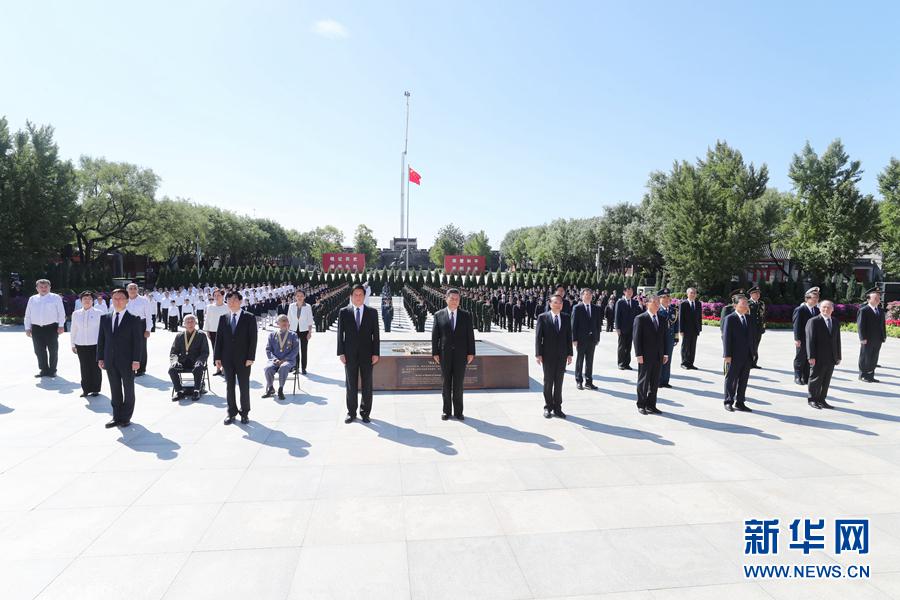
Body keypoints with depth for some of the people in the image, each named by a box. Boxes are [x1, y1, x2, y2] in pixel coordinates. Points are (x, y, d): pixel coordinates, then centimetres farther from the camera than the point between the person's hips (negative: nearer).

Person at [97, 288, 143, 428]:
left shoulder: (134, 320, -6)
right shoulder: (105, 318, 7)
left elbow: (138, 341, -8)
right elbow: (101, 339, 9)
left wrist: (136, 360, -13)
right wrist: (100, 358, 4)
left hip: (127, 362, -4)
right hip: (110, 362, 4)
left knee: (128, 390, 8)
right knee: (114, 390, 11)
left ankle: (126, 418, 18)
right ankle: (117, 417, 20)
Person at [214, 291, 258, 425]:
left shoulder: (250, 318, -3)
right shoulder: (223, 318, 7)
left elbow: (253, 339, -6)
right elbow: (219, 338, 7)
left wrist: (250, 357, -12)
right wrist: (217, 357, 1)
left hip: (243, 359, -3)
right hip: (227, 359, 3)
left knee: (244, 386, 6)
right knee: (229, 386, 10)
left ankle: (244, 413, 18)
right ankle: (231, 412, 21)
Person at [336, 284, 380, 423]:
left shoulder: (372, 312, 2)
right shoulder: (344, 312, 2)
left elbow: (375, 334, 1)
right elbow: (340, 333, 2)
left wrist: (376, 353, -5)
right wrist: (341, 353, -5)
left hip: (367, 354, 0)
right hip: (350, 354, 0)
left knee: (367, 385, 6)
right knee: (351, 385, 7)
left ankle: (365, 412, 18)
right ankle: (351, 413, 18)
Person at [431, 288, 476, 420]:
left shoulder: (466, 315, 3)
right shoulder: (439, 315, 1)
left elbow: (470, 335, 2)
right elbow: (435, 335, 1)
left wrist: (471, 353, -3)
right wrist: (435, 353, -4)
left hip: (461, 354, 0)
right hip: (444, 354, 0)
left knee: (459, 384, 4)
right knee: (446, 383, 7)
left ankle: (458, 411, 14)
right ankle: (447, 410, 17)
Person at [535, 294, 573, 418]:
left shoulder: (566, 318, 5)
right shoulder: (543, 317, -4)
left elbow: (569, 336, 7)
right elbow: (538, 337, -5)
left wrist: (569, 354, 3)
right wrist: (538, 354, -10)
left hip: (562, 356, 3)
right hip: (548, 355, -2)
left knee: (559, 382, 8)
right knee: (548, 382, 6)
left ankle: (557, 408, 18)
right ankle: (548, 407, 18)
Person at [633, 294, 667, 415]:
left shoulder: (662, 319, 11)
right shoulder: (640, 319, -7)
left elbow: (663, 337, 14)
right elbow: (636, 338, -10)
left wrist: (665, 353, 8)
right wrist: (639, 354, -15)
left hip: (658, 356, 5)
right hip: (645, 356, -5)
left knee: (655, 382, 9)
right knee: (643, 381, 5)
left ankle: (651, 405, 19)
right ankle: (641, 405, 17)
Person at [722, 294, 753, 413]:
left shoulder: (748, 318, 11)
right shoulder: (730, 318, -9)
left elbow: (751, 336, 13)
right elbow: (726, 337, -11)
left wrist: (752, 352, 9)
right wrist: (727, 355, -15)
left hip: (747, 356, 6)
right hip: (734, 356, -6)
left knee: (743, 380, 11)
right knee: (731, 379, 6)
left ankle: (739, 403, 21)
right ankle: (728, 402, 18)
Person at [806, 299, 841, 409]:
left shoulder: (836, 322, 12)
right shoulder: (813, 321, -8)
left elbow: (837, 340, 14)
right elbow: (810, 340, -12)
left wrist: (838, 356, 11)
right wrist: (811, 357, -16)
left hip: (831, 358, 6)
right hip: (818, 358, -5)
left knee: (826, 381, 10)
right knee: (816, 379, 3)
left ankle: (822, 400, 20)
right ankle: (812, 399, 15)